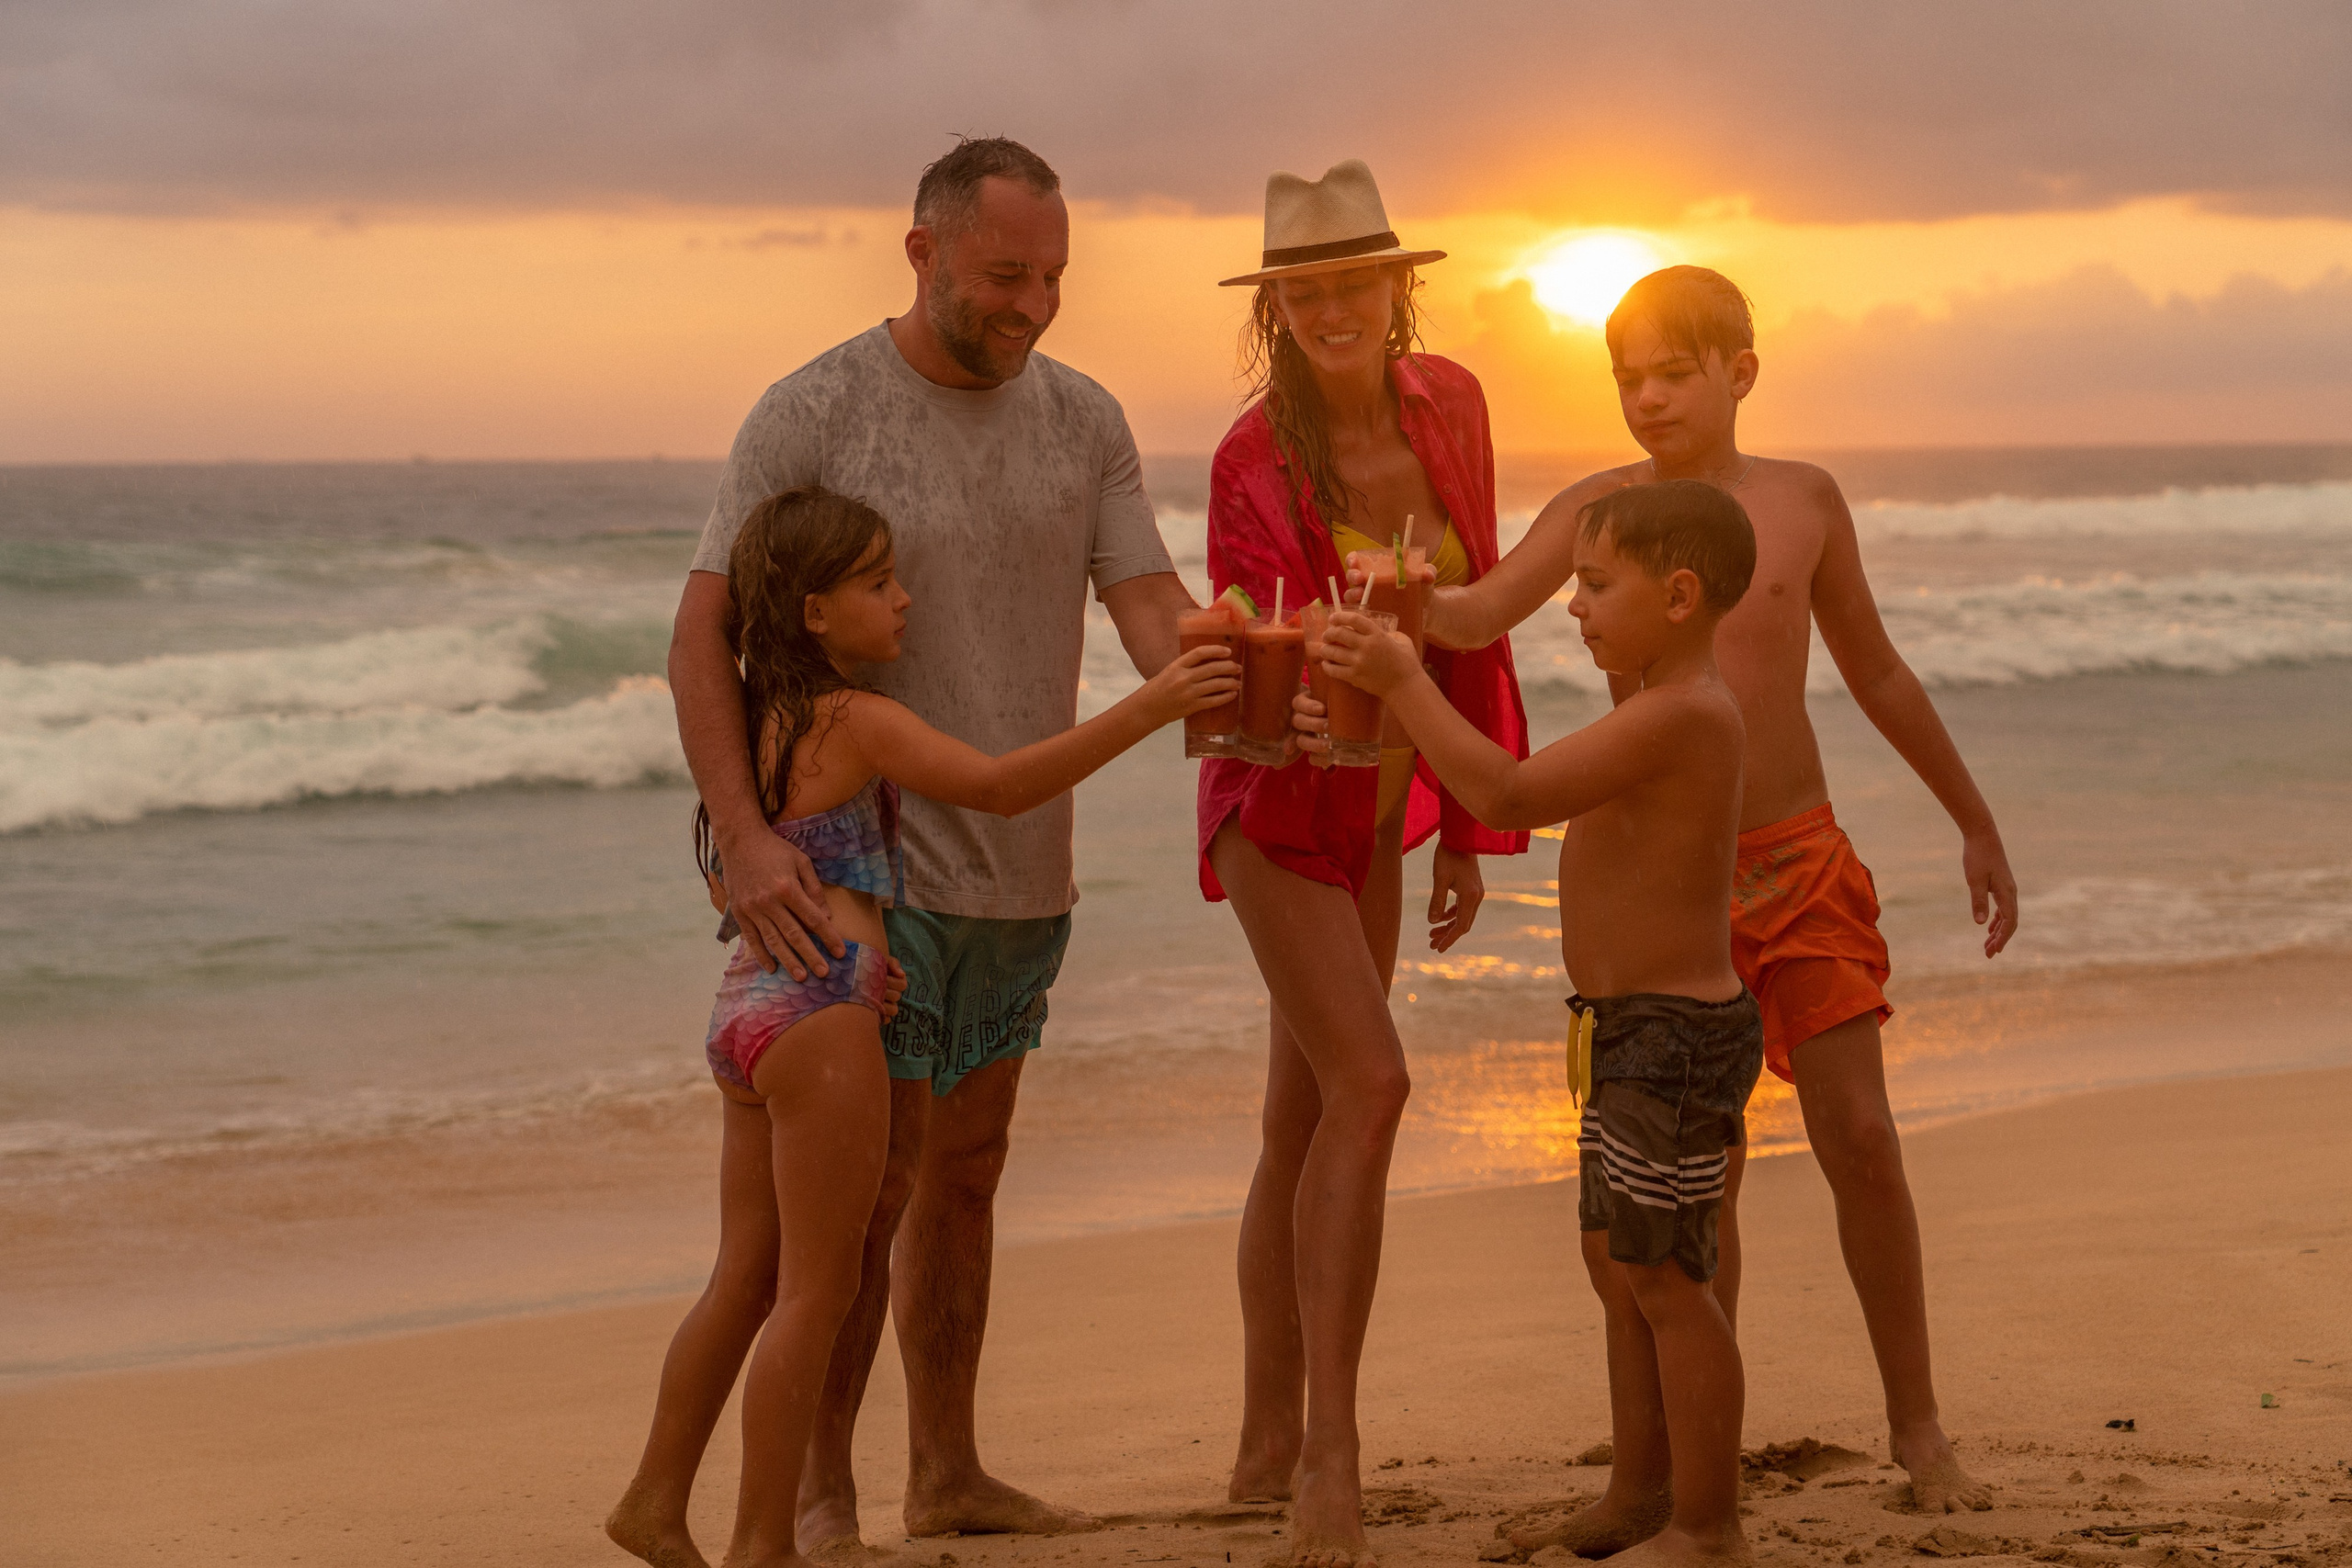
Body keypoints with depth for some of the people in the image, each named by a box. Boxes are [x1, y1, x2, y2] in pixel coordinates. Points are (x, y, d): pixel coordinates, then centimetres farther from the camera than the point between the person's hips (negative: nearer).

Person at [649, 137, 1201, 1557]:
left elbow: (1153, 613, -4)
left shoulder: (1083, 422, 3)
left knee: (966, 1170, 15)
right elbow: (704, 634, -15)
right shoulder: (812, 417, -12)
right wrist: (743, 834, -28)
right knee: (876, 1173, -6)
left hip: (1023, 867, 6)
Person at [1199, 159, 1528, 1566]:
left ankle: (1270, 1447, 19)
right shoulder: (1255, 463, -19)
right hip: (1279, 802, -6)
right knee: (1369, 1082, -21)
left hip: (1380, 807, 6)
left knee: (1307, 1122, 11)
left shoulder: (1450, 406, -4)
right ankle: (1331, 1448, -18)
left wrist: (1466, 826, 8)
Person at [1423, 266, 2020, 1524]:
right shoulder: (1597, 511, -1)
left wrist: (1974, 822, 19)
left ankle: (1916, 1426, 11)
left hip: (1798, 864, 0)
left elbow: (1875, 673, 14)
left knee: (1859, 1139, -4)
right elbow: (1481, 615, -17)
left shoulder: (1801, 502, 3)